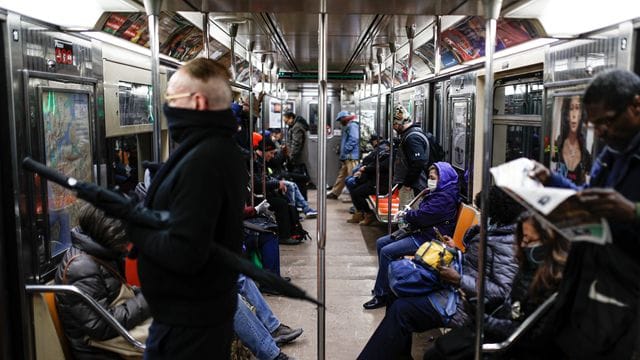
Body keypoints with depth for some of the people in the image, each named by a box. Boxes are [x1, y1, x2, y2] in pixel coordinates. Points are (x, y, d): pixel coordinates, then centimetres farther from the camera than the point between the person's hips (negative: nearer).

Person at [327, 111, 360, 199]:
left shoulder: (353, 125, -9)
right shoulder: (347, 126, 23)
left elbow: (353, 140, -19)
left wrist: (345, 151, -15)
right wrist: (342, 154, 16)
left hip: (351, 156, -11)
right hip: (346, 157, 11)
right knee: (341, 175, 16)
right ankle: (335, 193, 23)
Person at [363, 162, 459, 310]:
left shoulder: (445, 197, -18)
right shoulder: (437, 193, 16)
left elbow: (423, 216, -23)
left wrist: (405, 215, -4)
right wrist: (408, 215, -2)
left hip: (429, 239, -11)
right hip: (421, 231, 11)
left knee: (387, 252, -20)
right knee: (381, 243, 8)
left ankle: (382, 295, -9)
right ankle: (384, 284, 14)